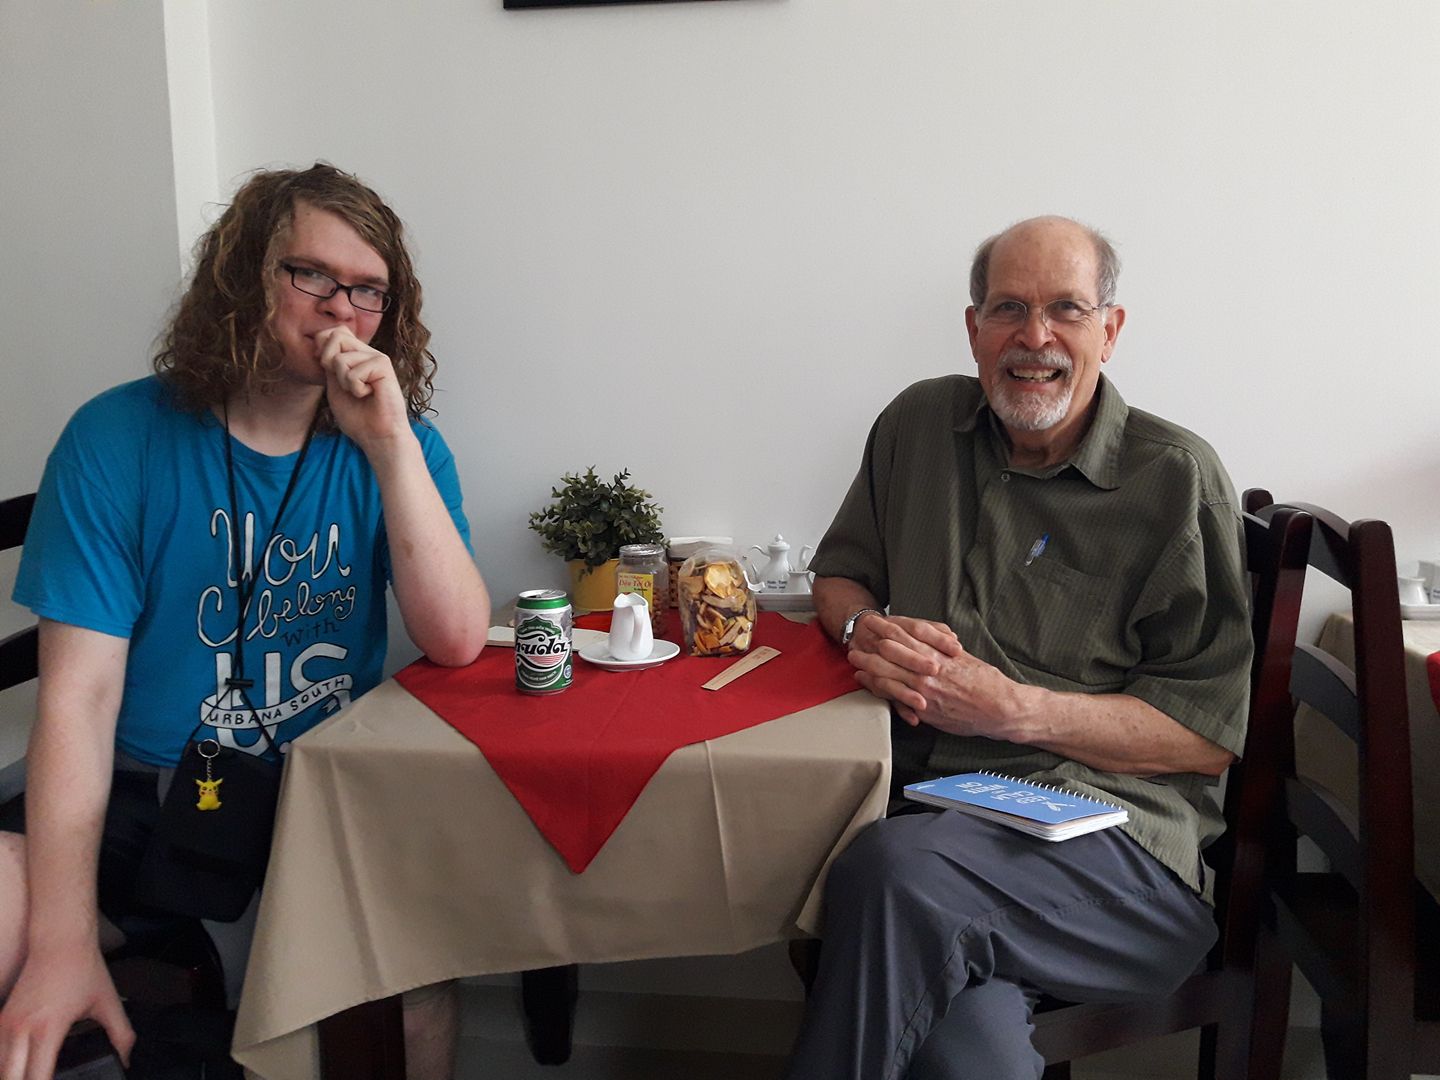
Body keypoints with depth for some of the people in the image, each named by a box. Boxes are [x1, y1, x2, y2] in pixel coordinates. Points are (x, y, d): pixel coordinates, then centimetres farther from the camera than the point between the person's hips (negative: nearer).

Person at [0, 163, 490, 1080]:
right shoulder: (120, 438, -5)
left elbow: (457, 643, -12)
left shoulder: (401, 446, 1)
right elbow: (80, 696, -10)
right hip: (142, 801, 0)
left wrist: (390, 444, -21)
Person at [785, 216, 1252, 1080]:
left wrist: (1011, 709, -14)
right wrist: (867, 627, -1)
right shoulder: (921, 423, 13)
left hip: (1113, 837, -1)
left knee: (898, 872, -33)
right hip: (928, 809, 1)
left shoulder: (1175, 477, 1)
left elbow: (1211, 735, -1)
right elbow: (839, 573, 24)